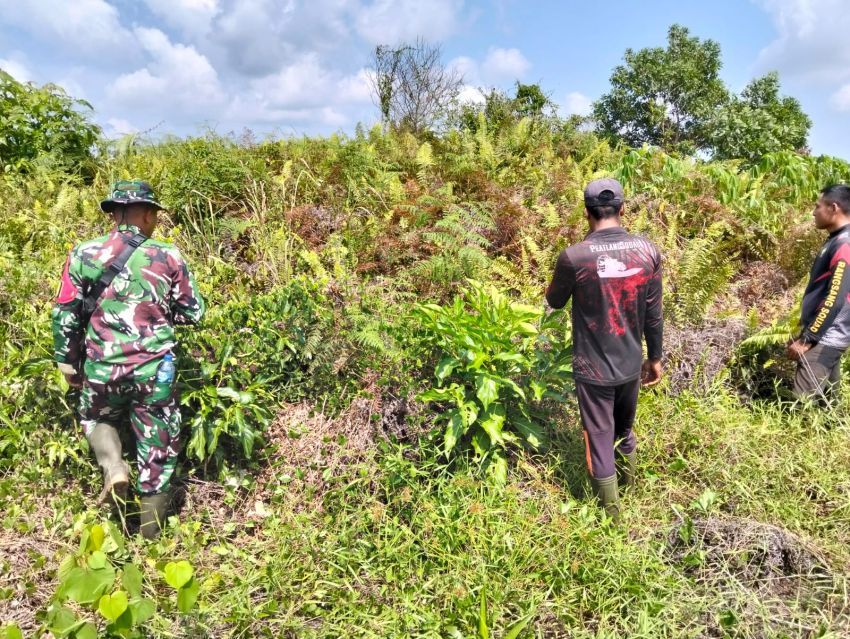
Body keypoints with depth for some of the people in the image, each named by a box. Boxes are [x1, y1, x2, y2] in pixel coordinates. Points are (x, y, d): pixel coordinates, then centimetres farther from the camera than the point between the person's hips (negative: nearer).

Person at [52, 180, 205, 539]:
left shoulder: (83, 254, 0)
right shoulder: (168, 258, -4)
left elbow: (64, 316, 3)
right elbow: (194, 314, 3)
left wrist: (68, 364, 15)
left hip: (101, 369, 2)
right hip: (155, 371, -1)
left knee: (96, 419, 34)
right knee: (157, 450, 13)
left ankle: (113, 469, 7)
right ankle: (151, 536, 26)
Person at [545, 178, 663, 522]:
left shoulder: (574, 256, -19)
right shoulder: (648, 251, -8)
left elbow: (554, 301, 0)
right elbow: (653, 315, 0)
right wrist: (655, 358, 13)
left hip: (593, 369, -4)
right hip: (631, 364, 4)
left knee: (599, 439, 13)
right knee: (624, 429, 27)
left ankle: (612, 515, 28)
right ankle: (628, 481, 51)